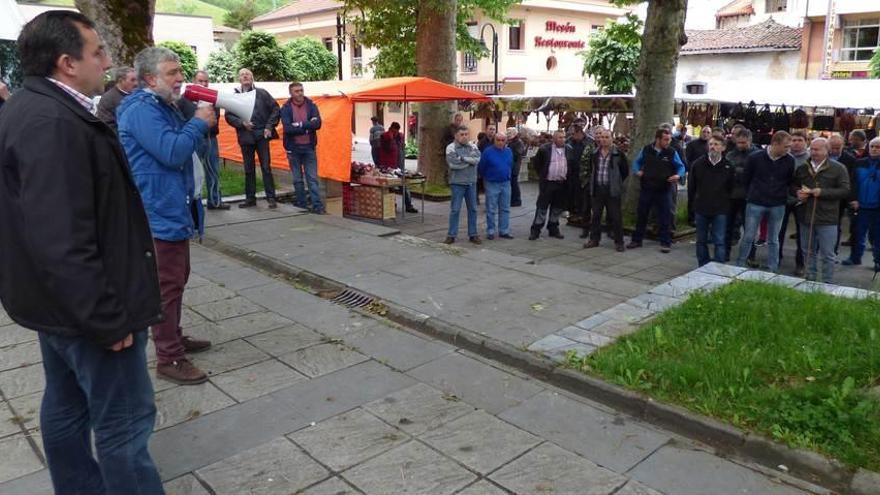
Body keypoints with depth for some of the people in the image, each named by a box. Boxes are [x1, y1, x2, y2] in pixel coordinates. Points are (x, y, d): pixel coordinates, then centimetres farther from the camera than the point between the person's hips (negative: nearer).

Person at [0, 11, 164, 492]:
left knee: (67, 406, 21)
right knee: (124, 421, 1)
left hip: (61, 302, 11)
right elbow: (62, 243, -30)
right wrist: (108, 318, -22)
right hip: (85, 307, -11)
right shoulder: (52, 123, -24)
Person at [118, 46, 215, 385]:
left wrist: (199, 123, 4)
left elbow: (178, 147, 21)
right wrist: (199, 123, -15)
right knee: (167, 284, -6)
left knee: (177, 278, 19)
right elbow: (172, 152, -27)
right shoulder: (142, 110, -17)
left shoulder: (163, 106, 16)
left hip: (173, 210, 11)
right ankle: (168, 358, 2)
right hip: (159, 214, -11)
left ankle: (174, 338, 33)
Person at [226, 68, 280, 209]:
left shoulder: (262, 93, 3)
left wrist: (269, 126, -5)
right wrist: (242, 123, -12)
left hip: (261, 135, -2)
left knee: (266, 167, -3)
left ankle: (271, 198, 3)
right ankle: (250, 198, 17)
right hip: (245, 136, 2)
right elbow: (229, 116, 4)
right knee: (248, 169, 9)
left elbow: (275, 109, 3)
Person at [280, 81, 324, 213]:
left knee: (313, 178, -2)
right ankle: (301, 203, 19)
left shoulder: (311, 105, 1)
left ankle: (317, 205, -4)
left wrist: (299, 125, -17)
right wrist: (307, 126, -14)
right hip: (293, 148, 0)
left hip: (309, 147, 1)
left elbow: (318, 123, -12)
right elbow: (287, 128, -16)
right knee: (298, 179, 9)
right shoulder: (286, 108, -3)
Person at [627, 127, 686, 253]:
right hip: (646, 189, 2)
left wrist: (678, 175, -16)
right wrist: (637, 171, -5)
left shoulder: (672, 152, -3)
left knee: (665, 217, 2)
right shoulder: (646, 150, 1)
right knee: (641, 215, 11)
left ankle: (666, 242, 12)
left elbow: (681, 166, 4)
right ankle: (636, 240, 24)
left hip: (664, 190, -2)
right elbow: (637, 162, 15)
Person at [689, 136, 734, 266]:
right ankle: (703, 268, 23)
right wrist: (696, 201, 8)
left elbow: (731, 188, 5)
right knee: (701, 241, 11)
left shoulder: (728, 166, -5)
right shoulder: (698, 164, -1)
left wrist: (724, 201, 5)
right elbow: (691, 186, 7)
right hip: (701, 209, 2)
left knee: (720, 241, -1)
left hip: (720, 210, -2)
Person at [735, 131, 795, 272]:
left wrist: (782, 196, 6)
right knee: (748, 237, 4)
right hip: (755, 203, -2)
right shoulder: (755, 157, -9)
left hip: (778, 206, 2)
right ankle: (739, 266, 17)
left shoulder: (790, 160, -4)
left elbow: (790, 181, 9)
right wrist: (751, 195, 7)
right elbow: (745, 179, 3)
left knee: (773, 240, 11)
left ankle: (772, 270, 19)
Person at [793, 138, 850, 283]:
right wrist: (798, 192, -3)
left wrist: (822, 192, -18)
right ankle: (810, 279, 27)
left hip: (827, 220, -4)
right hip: (806, 217, 4)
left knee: (828, 254, 2)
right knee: (809, 252, 15)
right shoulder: (802, 168, 9)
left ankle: (828, 283, 12)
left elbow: (845, 190, -8)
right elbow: (793, 185, 19)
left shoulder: (838, 169, -3)